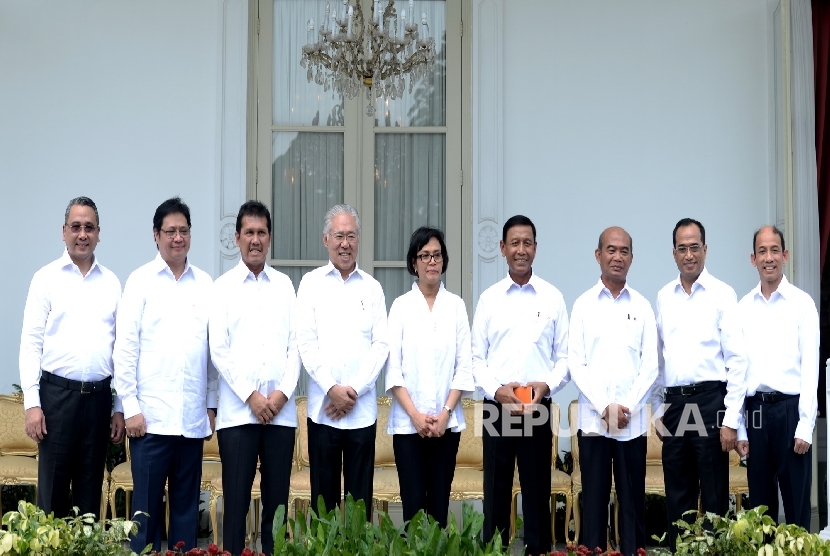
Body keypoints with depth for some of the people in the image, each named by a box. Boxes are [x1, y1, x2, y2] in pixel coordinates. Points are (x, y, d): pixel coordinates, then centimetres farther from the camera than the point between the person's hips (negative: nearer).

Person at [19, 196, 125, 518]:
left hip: (99, 396, 3)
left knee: (90, 487, 9)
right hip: (57, 393, -3)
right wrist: (32, 403, -9)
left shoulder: (111, 283, 8)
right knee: (53, 487, 1)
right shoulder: (47, 278, 1)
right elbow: (31, 342, -2)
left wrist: (120, 407, 6)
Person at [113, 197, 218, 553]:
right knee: (147, 502, 1)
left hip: (193, 416, 3)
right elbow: (125, 347, -2)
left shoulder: (205, 284, 9)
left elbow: (214, 348, 11)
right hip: (151, 415, -3)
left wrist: (212, 403, 8)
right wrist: (130, 406, -6)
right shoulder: (140, 281, 1)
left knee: (187, 503, 8)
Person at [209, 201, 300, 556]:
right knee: (236, 498, 0)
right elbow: (218, 350, -2)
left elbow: (295, 345, 7)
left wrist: (283, 392, -6)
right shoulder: (223, 287, 4)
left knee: (277, 498, 6)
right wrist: (251, 396, -10)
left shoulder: (285, 285, 10)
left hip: (281, 410, 2)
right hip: (238, 410, -2)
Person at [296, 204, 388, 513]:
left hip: (363, 408, 1)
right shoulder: (311, 283, 5)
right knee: (323, 491, 4)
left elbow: (381, 345, 3)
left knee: (360, 495, 4)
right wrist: (331, 389, -10)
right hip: (322, 408, -1)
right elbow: (305, 342, -2)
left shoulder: (372, 288, 8)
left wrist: (355, 391, -7)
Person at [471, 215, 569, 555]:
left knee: (537, 489, 6)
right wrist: (496, 389, -11)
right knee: (496, 489, 5)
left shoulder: (552, 298, 4)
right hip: (497, 405, 0)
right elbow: (476, 357, 4)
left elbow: (565, 356, 3)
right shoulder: (489, 299, 5)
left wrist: (547, 385, -13)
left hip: (538, 406, 0)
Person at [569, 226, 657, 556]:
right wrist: (605, 407, -10)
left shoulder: (642, 307, 7)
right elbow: (576, 364, 0)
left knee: (632, 501, 4)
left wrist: (627, 407, -9)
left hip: (633, 421, 1)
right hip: (592, 419, -1)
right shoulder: (583, 305, 5)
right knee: (593, 500, 3)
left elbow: (650, 366, 3)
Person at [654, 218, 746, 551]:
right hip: (673, 402, 4)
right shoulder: (663, 297, 10)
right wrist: (658, 407, 11)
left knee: (714, 493, 1)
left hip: (709, 400, -4)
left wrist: (731, 419, -11)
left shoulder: (722, 295, -3)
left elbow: (737, 359, -6)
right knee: (677, 493, 10)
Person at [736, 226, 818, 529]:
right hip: (754, 410, 3)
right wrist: (739, 428, 4)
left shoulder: (802, 303, 0)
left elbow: (810, 366, -3)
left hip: (790, 408, -3)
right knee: (759, 501, 11)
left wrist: (805, 426, -9)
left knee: (797, 501, 3)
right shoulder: (743, 307, 8)